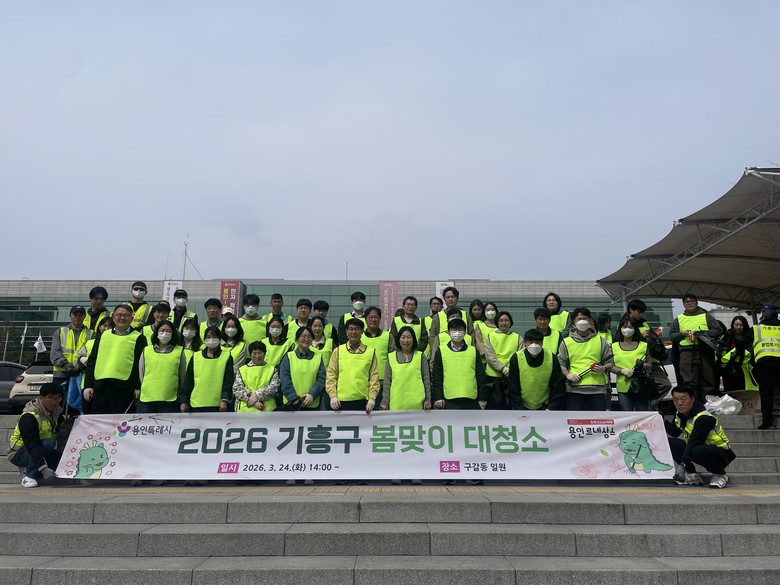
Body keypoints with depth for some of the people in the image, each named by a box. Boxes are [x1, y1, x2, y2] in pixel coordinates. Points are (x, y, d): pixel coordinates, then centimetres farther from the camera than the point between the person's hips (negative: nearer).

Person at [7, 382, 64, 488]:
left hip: (40, 450, 7)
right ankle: (29, 476, -18)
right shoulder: (29, 417, -27)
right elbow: (33, 445, -35)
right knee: (46, 444, -35)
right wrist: (44, 469, -42)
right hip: (18, 454, -7)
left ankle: (28, 468, 6)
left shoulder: (56, 410, -2)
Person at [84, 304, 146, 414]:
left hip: (123, 389, -4)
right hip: (99, 387, 4)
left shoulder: (139, 338, 6)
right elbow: (92, 361, 17)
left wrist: (138, 387, -9)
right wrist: (88, 385, 9)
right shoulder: (103, 335, 18)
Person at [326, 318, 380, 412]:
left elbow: (374, 377, 5)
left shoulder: (371, 352, 7)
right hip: (341, 402, 0)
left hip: (362, 401, 0)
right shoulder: (338, 351, 8)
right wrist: (333, 396, -5)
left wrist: (372, 398, -5)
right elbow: (331, 375, 5)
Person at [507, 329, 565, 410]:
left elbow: (557, 387, -4)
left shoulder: (552, 358, -10)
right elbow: (513, 389, -9)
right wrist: (519, 409, -14)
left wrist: (551, 408, -11)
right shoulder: (516, 358, -13)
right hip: (523, 406, 0)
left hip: (544, 405, 1)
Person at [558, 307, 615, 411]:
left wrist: (603, 368, -9)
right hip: (574, 388, -1)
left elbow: (610, 362, 12)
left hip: (597, 388, 1)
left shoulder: (600, 340, 11)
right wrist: (568, 375, -9)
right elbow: (561, 363, 9)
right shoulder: (566, 342, 8)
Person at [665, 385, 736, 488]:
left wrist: (682, 465, -39)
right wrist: (663, 422, -7)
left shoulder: (704, 418, -26)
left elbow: (693, 442, -34)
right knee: (671, 443, -9)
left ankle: (720, 475, -8)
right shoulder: (680, 414, 0)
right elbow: (675, 433, 10)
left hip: (722, 453, -8)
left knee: (697, 451, -39)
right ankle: (693, 476, -2)